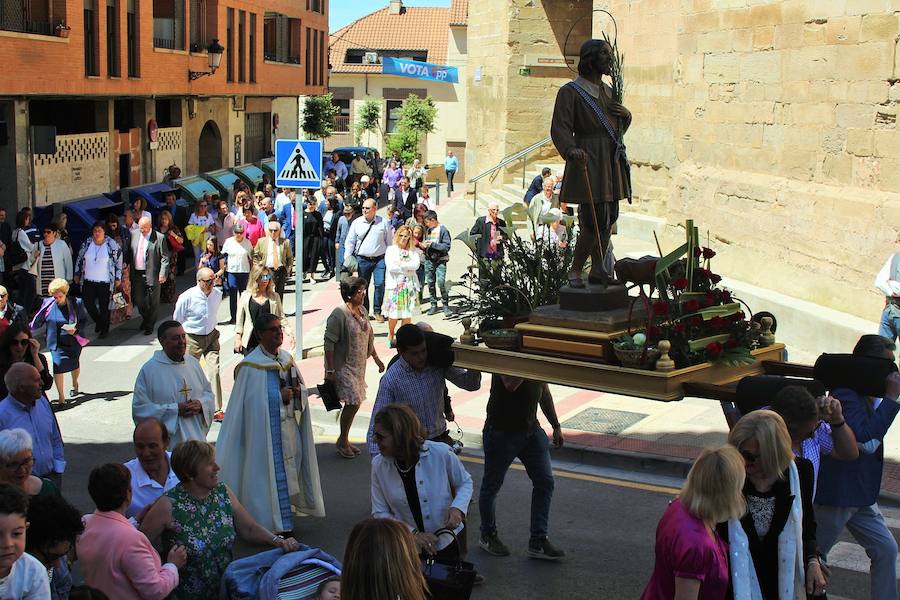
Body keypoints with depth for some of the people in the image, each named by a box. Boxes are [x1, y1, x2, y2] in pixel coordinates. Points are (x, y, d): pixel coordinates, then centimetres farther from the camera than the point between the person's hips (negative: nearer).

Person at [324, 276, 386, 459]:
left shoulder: (362, 311, 7)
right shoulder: (339, 314, -18)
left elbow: (369, 337, 20)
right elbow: (329, 343, -18)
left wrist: (376, 358, 23)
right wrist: (330, 370, -20)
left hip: (359, 366, 8)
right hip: (343, 366, -8)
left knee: (355, 402, 10)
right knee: (353, 402, -11)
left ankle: (345, 440, 23)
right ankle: (342, 441, 6)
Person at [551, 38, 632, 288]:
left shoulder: (607, 91, 17)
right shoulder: (570, 92, -7)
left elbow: (621, 126, 26)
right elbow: (560, 129, -17)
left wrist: (625, 114, 2)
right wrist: (571, 149, -37)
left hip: (611, 162, 8)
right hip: (589, 161, -8)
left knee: (609, 217, 7)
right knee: (596, 220, -13)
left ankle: (598, 269, 16)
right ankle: (575, 271, 0)